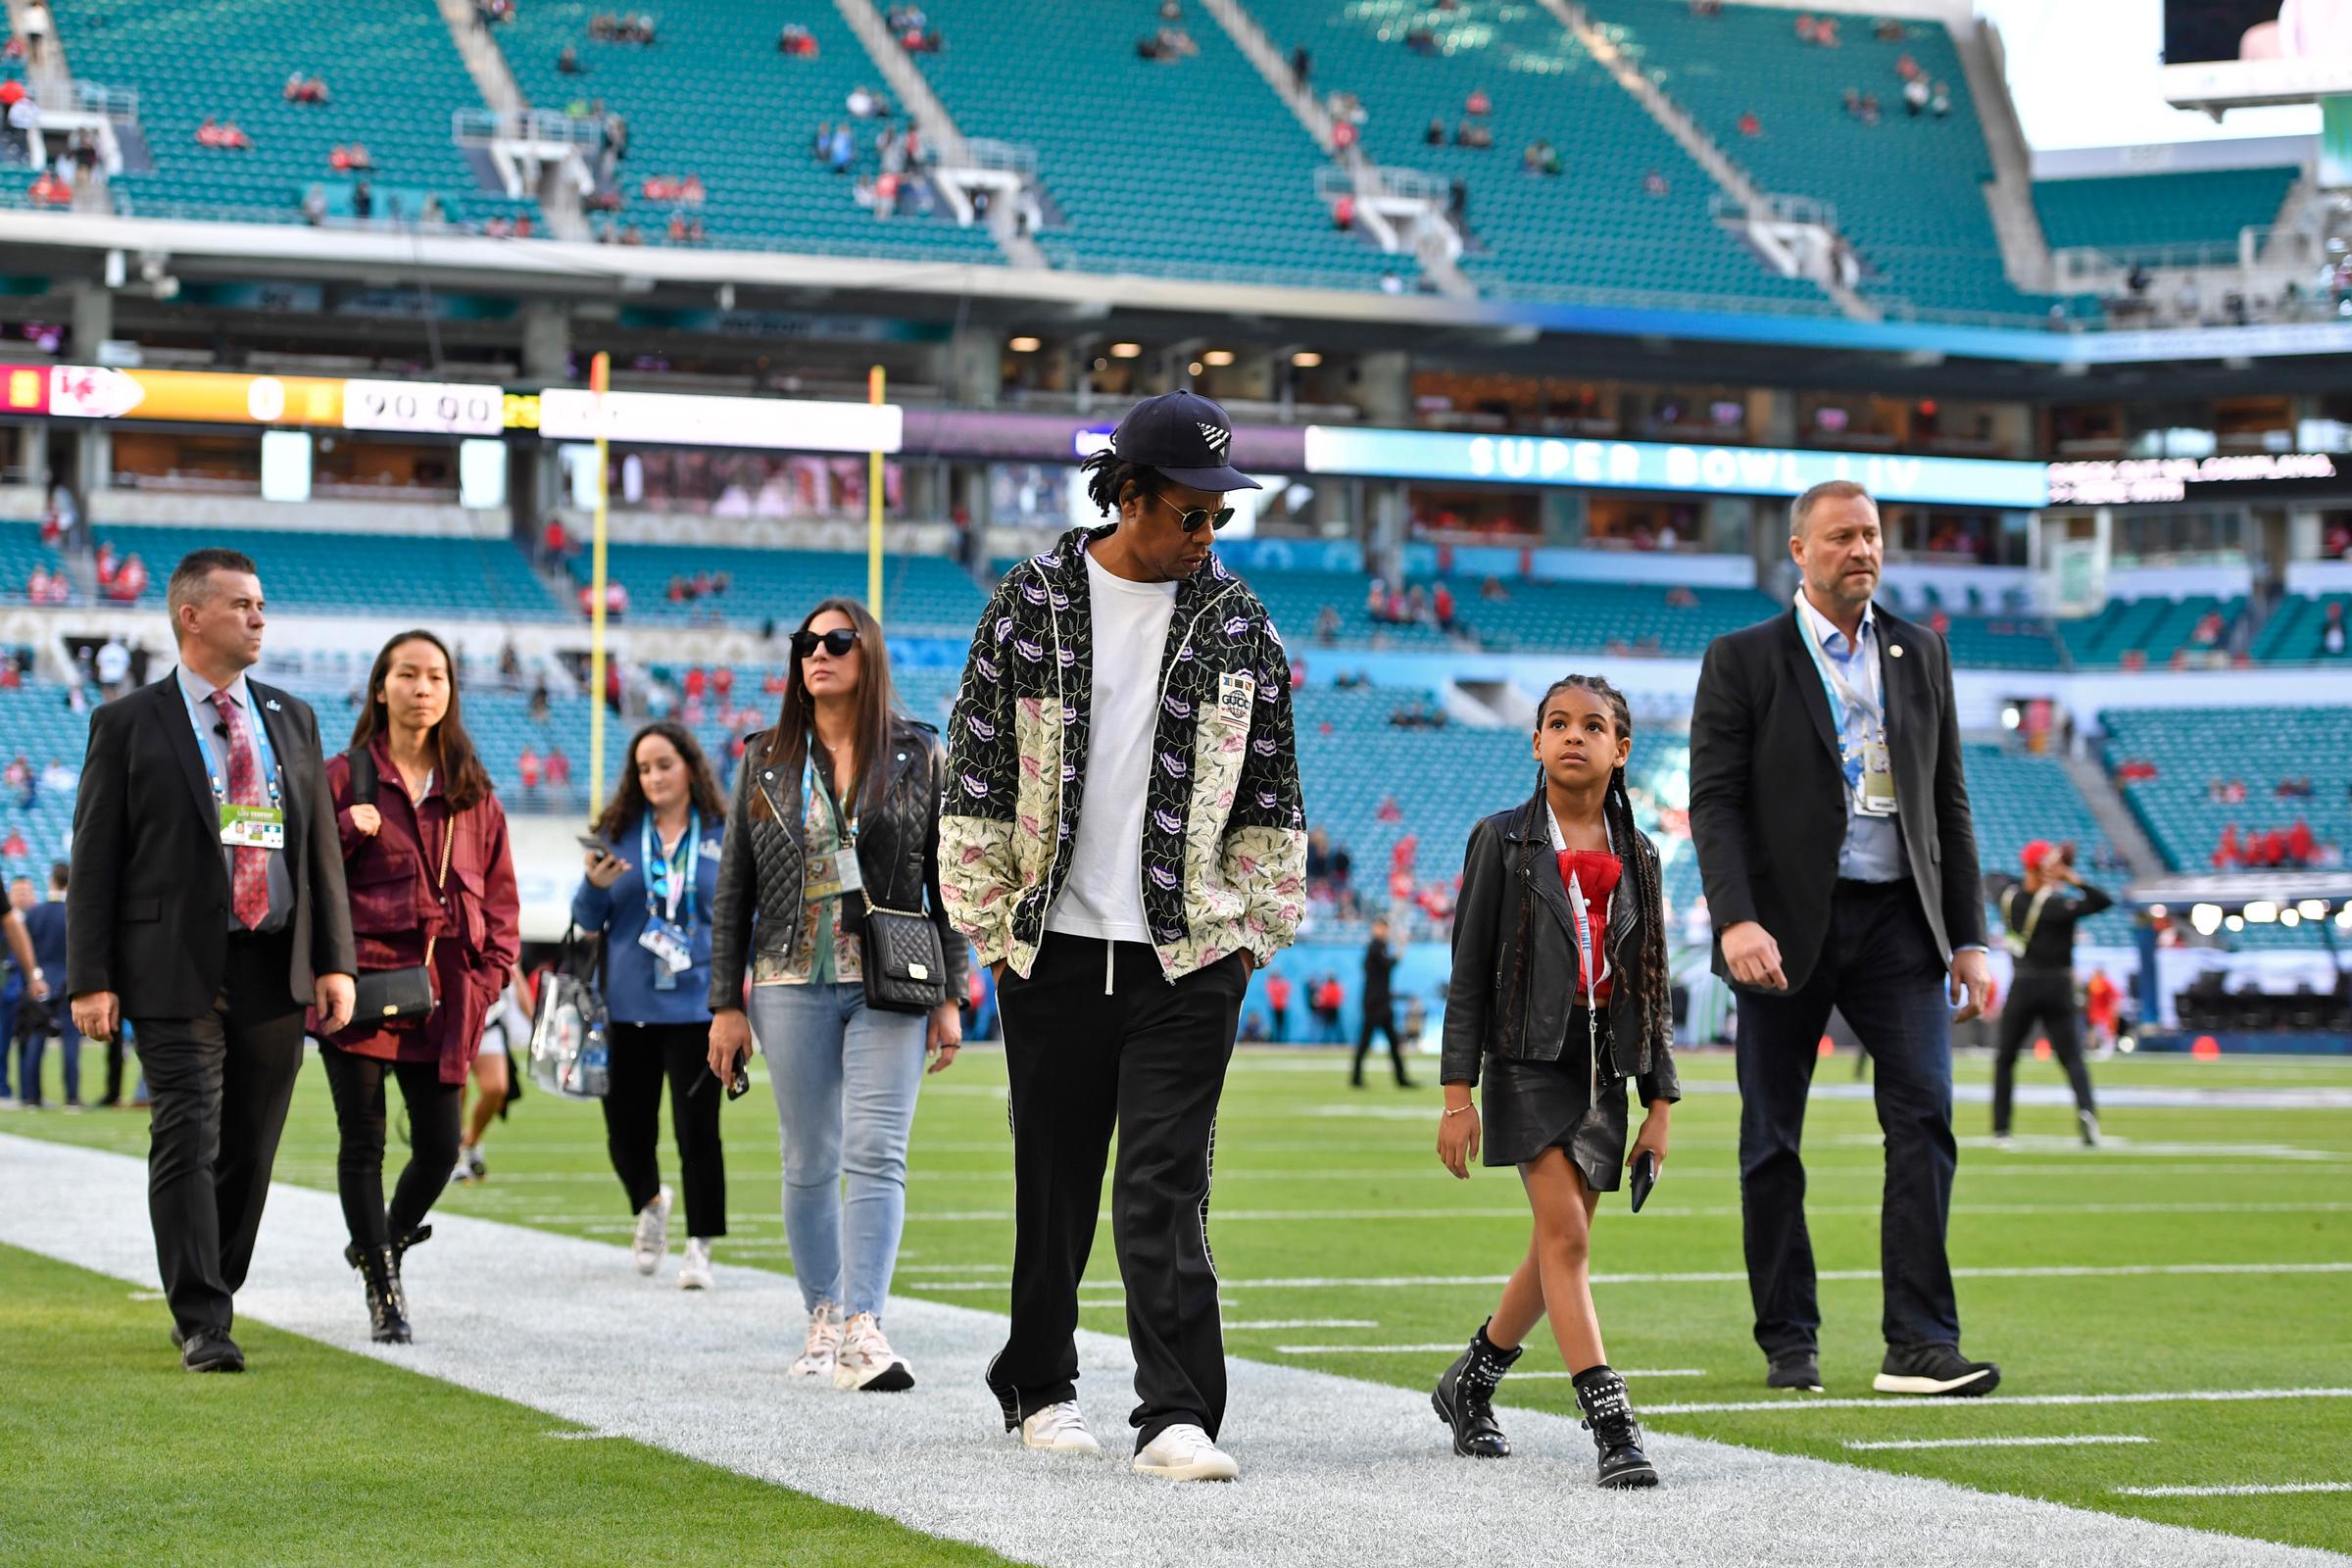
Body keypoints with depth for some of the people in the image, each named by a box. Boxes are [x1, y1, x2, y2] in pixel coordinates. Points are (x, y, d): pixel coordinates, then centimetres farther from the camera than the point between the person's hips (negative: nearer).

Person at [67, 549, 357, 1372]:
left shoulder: (292, 719, 14)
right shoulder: (128, 724, 1)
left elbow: (322, 847, 13)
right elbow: (95, 859, -1)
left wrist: (335, 961, 4)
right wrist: (91, 979, -8)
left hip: (276, 971, 4)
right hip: (177, 971, -4)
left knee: (251, 1151, 9)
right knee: (189, 1142, -10)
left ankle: (212, 1296, 23)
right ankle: (202, 1325, -10)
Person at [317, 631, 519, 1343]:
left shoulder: (471, 790, 12)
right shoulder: (346, 778, 4)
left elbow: (500, 890, 14)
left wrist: (490, 973, 2)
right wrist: (345, 830, -16)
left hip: (445, 993, 3)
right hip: (361, 983, -3)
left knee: (440, 1147, 2)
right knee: (363, 1143, -3)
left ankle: (382, 1245, 29)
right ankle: (382, 1290, 5)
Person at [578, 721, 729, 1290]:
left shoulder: (722, 837, 3)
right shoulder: (618, 833, 3)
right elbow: (587, 919, 7)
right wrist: (594, 886, -13)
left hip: (698, 1006, -1)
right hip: (626, 1007, 1)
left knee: (698, 1130, -5)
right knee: (627, 1131, 6)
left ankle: (699, 1248, 5)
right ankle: (649, 1205, 37)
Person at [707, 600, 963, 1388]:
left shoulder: (920, 756, 5)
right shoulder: (767, 760, 8)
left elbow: (947, 881, 6)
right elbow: (735, 888, 9)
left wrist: (950, 996, 0)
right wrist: (725, 1004, 4)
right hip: (793, 985, 2)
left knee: (876, 1154, -13)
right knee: (809, 1164, 5)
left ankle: (863, 1331, -21)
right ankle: (823, 1321, 16)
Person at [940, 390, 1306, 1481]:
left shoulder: (1239, 624, 5)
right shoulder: (1031, 605, 1)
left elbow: (1270, 795, 11)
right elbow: (977, 771, 3)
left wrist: (1252, 934, 7)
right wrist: (991, 927, 0)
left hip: (1189, 953, 0)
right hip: (1055, 950, 0)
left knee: (1167, 1187, -8)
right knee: (1054, 1180, 10)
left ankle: (1175, 1416, -11)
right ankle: (1039, 1385, 26)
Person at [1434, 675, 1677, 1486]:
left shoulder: (1636, 858, 11)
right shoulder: (1502, 840, 1)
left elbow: (1652, 985, 14)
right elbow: (1469, 972, 0)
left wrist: (1660, 1101, 9)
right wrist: (1457, 1091, -6)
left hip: (1603, 1066, 4)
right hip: (1529, 1060, -4)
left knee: (1558, 1250, 8)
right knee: (1565, 1234, -15)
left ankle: (1469, 1384, 29)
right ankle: (1612, 1425, -19)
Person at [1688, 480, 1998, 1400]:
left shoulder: (1921, 654, 12)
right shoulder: (1743, 661, 1)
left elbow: (1949, 801, 14)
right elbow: (1715, 802, -6)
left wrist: (1968, 937, 8)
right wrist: (1736, 920, -19)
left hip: (1898, 924, 2)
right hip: (1789, 927, -2)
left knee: (1923, 1118, -10)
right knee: (1772, 1142, 3)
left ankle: (1920, 1343, -11)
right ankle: (1789, 1342, 14)